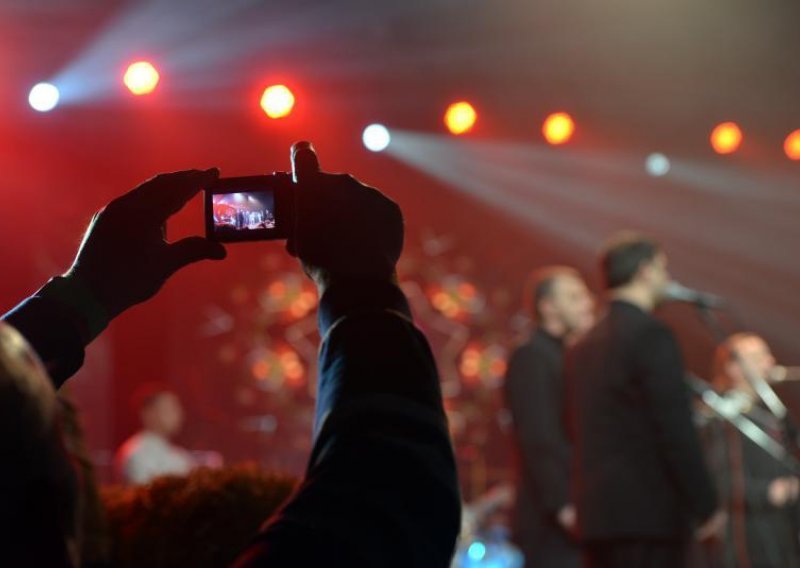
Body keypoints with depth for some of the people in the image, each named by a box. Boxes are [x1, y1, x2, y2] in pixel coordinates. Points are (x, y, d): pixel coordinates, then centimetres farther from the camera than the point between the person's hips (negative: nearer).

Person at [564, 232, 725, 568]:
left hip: (595, 513, 8)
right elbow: (676, 430, -14)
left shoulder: (582, 348, 16)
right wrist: (706, 506, -9)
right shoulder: (652, 335, -10)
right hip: (650, 511, -8)